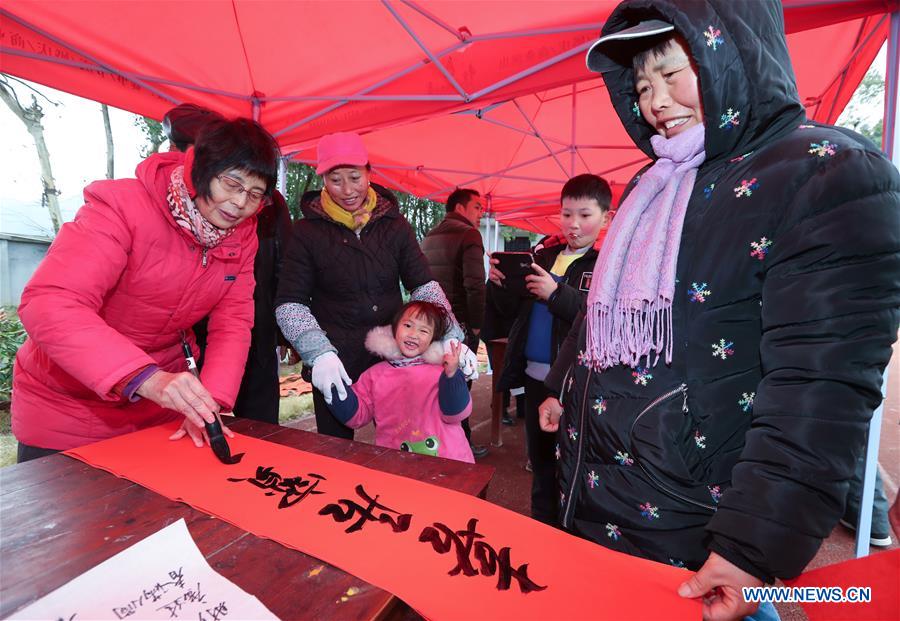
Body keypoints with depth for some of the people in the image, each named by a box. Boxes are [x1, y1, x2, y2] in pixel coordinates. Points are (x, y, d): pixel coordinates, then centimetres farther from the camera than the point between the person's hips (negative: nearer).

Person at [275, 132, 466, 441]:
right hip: (334, 364, -1)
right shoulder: (308, 231, -3)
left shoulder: (394, 224, 3)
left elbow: (424, 285, 0)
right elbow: (289, 303, -7)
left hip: (393, 356, 2)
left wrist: (451, 336, -13)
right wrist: (319, 354, -22)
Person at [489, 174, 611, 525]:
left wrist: (556, 294, -28)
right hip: (535, 375, 6)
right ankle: (541, 527, 38)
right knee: (540, 460, 19)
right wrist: (501, 285, -4)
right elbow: (520, 307, 15)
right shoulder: (546, 253, 10)